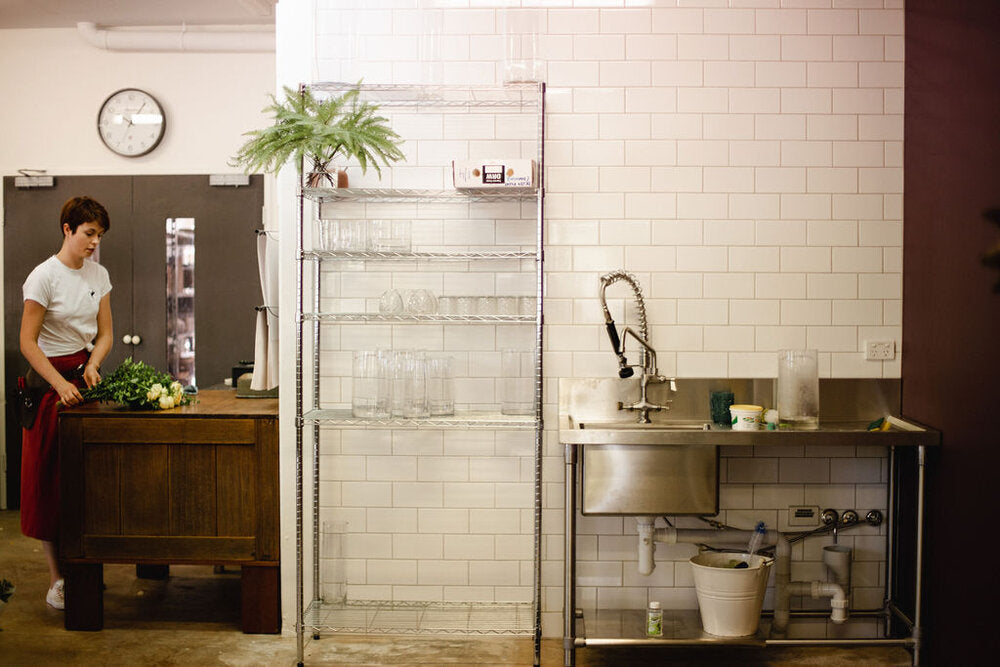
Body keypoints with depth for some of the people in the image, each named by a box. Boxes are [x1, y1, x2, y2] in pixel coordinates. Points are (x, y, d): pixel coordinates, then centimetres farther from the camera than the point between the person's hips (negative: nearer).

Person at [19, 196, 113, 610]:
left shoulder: (99, 275, 6)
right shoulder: (44, 276, -12)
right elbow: (27, 342, -13)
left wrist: (92, 366, -9)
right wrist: (61, 384, -21)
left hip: (85, 372, 5)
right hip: (51, 378, -5)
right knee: (50, 479, -1)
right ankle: (56, 579, 3)